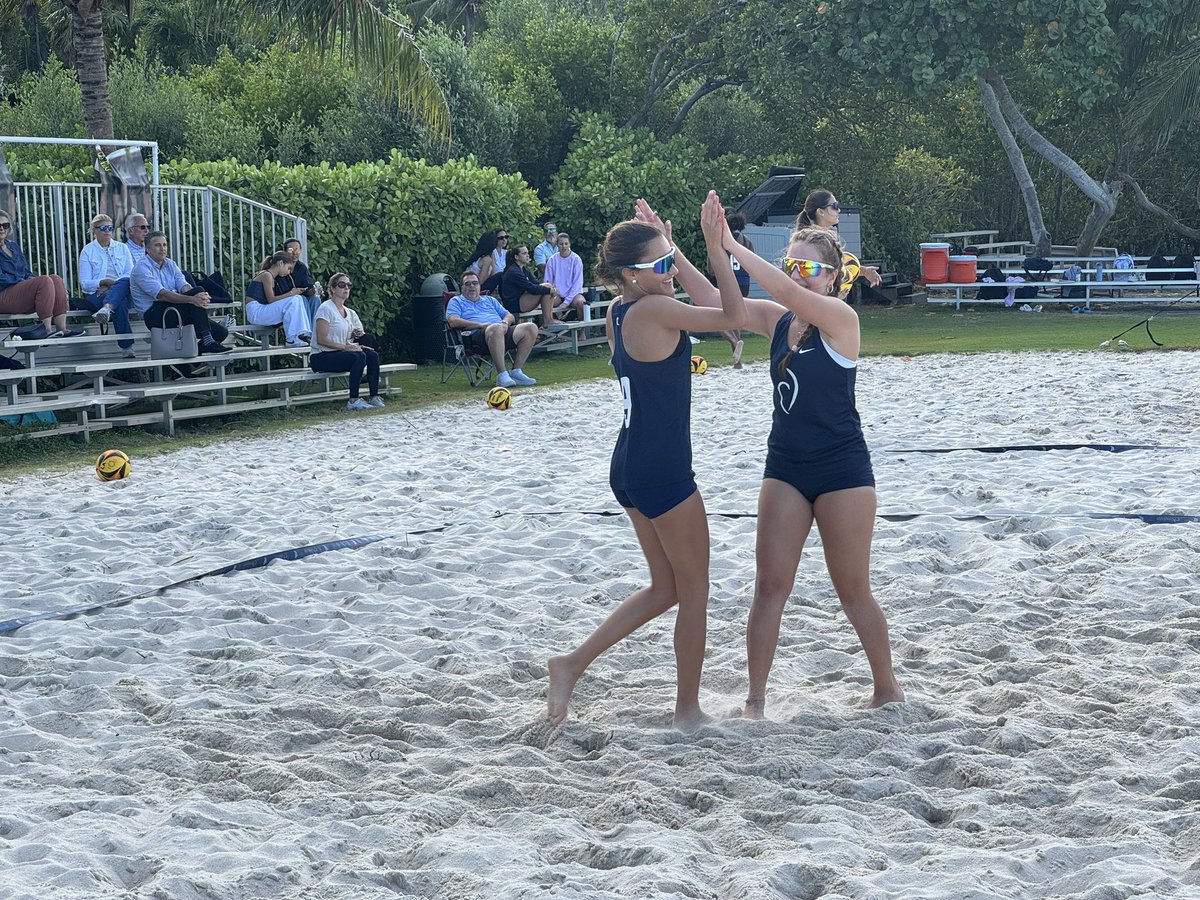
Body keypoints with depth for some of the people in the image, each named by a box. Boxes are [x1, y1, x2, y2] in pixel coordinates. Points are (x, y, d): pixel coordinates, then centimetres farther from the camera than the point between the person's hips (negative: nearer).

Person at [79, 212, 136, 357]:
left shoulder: (122, 248, 18)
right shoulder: (87, 251, 10)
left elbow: (131, 275, 5)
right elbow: (85, 283, 2)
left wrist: (110, 285, -11)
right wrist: (103, 282, -18)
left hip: (122, 290, 2)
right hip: (95, 294, -2)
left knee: (125, 282, -36)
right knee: (120, 304, -37)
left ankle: (106, 309, -60)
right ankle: (127, 348, -47)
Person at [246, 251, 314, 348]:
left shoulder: (272, 278, 19)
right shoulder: (266, 275, -9)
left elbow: (273, 300, 12)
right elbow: (271, 300, -13)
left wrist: (292, 292, 4)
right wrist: (291, 293, -9)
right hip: (255, 312, -9)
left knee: (300, 299, 1)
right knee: (293, 301, -22)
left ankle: (304, 334, -8)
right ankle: (292, 339, -22)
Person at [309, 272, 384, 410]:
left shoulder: (349, 312, 16)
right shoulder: (326, 309, -10)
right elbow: (321, 339, -17)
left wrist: (356, 334, 2)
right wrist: (345, 346, -20)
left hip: (338, 353, 8)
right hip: (321, 357, -8)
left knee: (372, 355, -13)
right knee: (359, 356, -29)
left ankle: (373, 396, -10)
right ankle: (353, 401, -28)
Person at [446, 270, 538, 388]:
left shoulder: (490, 300, 35)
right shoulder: (456, 301, 20)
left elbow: (510, 316, 28)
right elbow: (453, 321, -1)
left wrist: (505, 322, 1)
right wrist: (480, 324, -10)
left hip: (503, 333, 6)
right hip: (476, 335, -6)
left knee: (531, 327, -16)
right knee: (496, 328, -41)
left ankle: (516, 371, -17)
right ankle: (502, 375, -42)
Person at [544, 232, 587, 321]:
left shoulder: (576, 259, -2)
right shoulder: (552, 260, 4)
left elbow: (577, 283, -6)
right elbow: (548, 282, 7)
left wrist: (567, 302, -15)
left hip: (573, 294, -1)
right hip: (557, 295, 1)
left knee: (581, 302, -34)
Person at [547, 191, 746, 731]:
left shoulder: (618, 313, 7)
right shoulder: (652, 310, -19)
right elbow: (733, 316, -17)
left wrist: (658, 246, 21)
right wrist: (715, 246, -17)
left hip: (631, 465, 9)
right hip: (663, 470, -9)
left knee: (666, 588, 20)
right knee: (694, 591, 7)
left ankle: (573, 663, 15)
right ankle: (689, 710, 17)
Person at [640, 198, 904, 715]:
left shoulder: (841, 319, -13)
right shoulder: (776, 320, 4)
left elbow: (788, 292, -30)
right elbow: (708, 298, -3)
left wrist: (730, 245, -35)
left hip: (842, 470, -5)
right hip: (785, 468, 6)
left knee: (853, 591, 5)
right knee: (770, 586, 2)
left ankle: (887, 688, 24)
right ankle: (755, 700, 9)